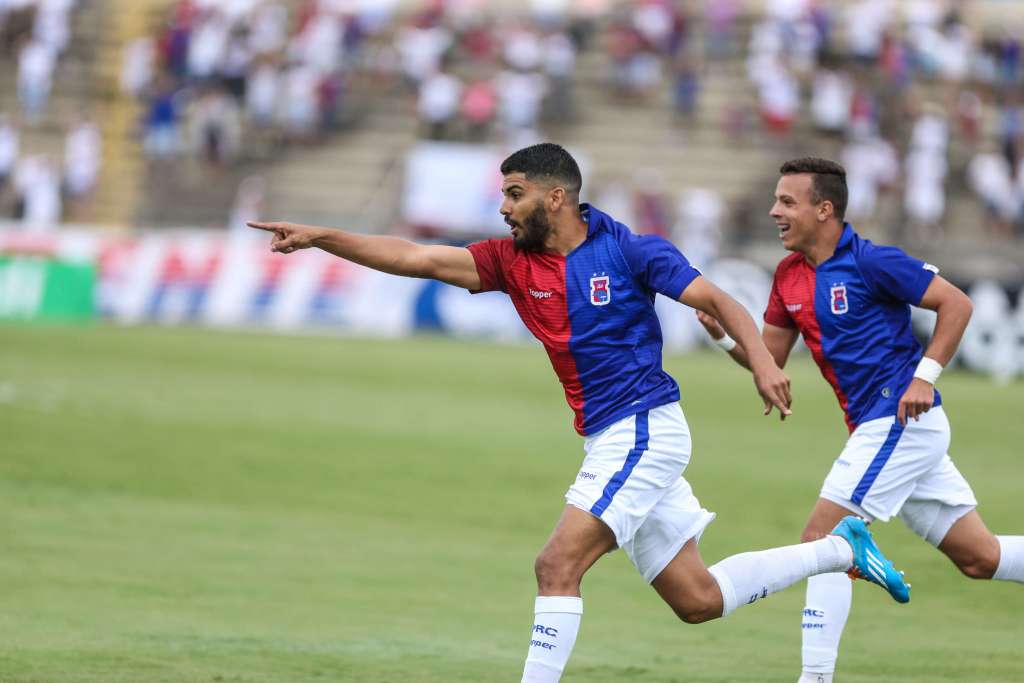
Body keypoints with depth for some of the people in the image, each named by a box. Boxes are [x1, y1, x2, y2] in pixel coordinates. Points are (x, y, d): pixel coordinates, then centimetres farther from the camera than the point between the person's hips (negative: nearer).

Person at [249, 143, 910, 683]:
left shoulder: (631, 251, -9)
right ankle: (840, 548, 27)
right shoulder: (513, 260, 6)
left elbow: (719, 300, -8)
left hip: (645, 431, -7)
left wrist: (763, 362, -24)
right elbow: (415, 258, 0)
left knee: (558, 565, -18)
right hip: (607, 442, 7)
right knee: (698, 599, 11)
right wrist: (321, 237, -9)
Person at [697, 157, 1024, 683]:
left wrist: (924, 377, -18)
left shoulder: (870, 262, -13)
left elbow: (956, 304, -12)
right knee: (980, 557, 12)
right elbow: (769, 358, 15)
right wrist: (724, 335, -4)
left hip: (901, 420, -9)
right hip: (874, 428, 9)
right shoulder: (790, 275, 10)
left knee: (822, 538, -13)